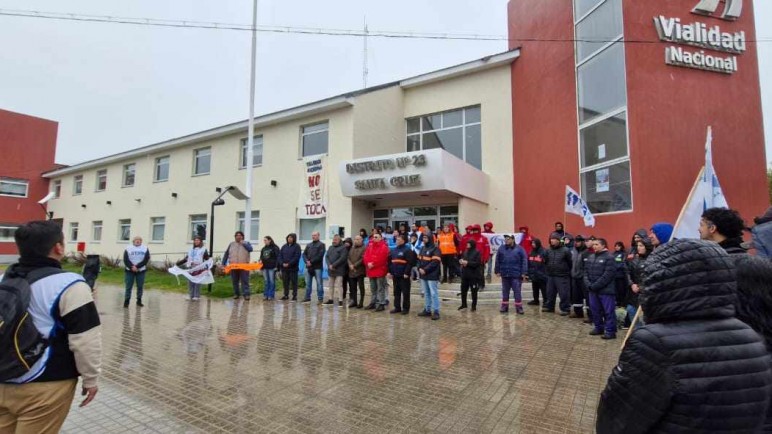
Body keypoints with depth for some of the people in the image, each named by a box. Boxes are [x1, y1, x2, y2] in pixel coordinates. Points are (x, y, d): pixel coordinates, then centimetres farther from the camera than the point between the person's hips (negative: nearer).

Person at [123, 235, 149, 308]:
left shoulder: (145, 248, 3)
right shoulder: (128, 248, 2)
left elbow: (146, 259, -6)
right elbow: (126, 260, -5)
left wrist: (137, 266, -15)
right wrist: (132, 267, -18)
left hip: (141, 271, 1)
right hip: (129, 270, -1)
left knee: (140, 286, 4)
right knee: (128, 286, 1)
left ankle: (139, 301, 14)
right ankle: (126, 301, 9)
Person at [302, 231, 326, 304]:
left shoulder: (321, 245, 0)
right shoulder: (308, 245, 18)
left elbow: (320, 255, -12)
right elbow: (304, 254, 11)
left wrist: (311, 262, -16)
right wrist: (307, 261, -8)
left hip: (317, 267, -5)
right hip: (308, 267, 5)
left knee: (319, 283, -2)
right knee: (308, 283, 9)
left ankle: (320, 298, 3)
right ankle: (307, 297, 19)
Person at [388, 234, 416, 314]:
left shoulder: (407, 250, -10)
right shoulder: (393, 250, 12)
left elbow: (410, 262, -16)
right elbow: (389, 262, 15)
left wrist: (406, 273, -19)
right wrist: (390, 272, 9)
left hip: (404, 275, -7)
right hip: (395, 275, 7)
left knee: (405, 292, 3)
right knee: (396, 292, 13)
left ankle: (406, 308, 12)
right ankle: (397, 307, 23)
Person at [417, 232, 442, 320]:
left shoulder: (435, 249, -9)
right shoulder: (423, 249, 17)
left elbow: (435, 262, -18)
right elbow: (419, 260, 15)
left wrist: (425, 270, -18)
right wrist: (419, 268, -4)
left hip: (432, 276, -8)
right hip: (423, 275, 8)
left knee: (434, 294, -4)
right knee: (426, 293, 14)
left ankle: (436, 312, 1)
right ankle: (427, 310, 24)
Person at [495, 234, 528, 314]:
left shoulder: (519, 249, -4)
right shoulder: (501, 249, 4)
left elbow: (524, 261, -6)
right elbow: (497, 261, 8)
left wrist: (523, 272, -10)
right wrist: (497, 271, 5)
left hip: (516, 275, -3)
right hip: (505, 275, 3)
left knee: (517, 292, 2)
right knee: (505, 292, 12)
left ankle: (519, 307, 11)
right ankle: (504, 307, 21)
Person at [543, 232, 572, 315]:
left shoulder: (565, 250, -9)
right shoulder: (548, 250, 7)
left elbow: (570, 263, -5)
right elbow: (545, 262, 16)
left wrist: (567, 272, -1)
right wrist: (548, 270, 11)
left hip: (562, 276, -5)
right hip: (550, 276, 5)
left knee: (563, 294, 0)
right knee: (550, 293, 15)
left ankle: (564, 309, 11)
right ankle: (548, 306, 27)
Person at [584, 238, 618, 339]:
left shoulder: (609, 257, -10)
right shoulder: (591, 257, 12)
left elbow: (608, 275, -17)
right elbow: (586, 271, 12)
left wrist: (595, 285, -17)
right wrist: (588, 284, -5)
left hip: (605, 290, -7)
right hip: (593, 290, 7)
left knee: (608, 311, 0)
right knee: (595, 310, 14)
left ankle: (610, 331, 9)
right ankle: (599, 328, 28)